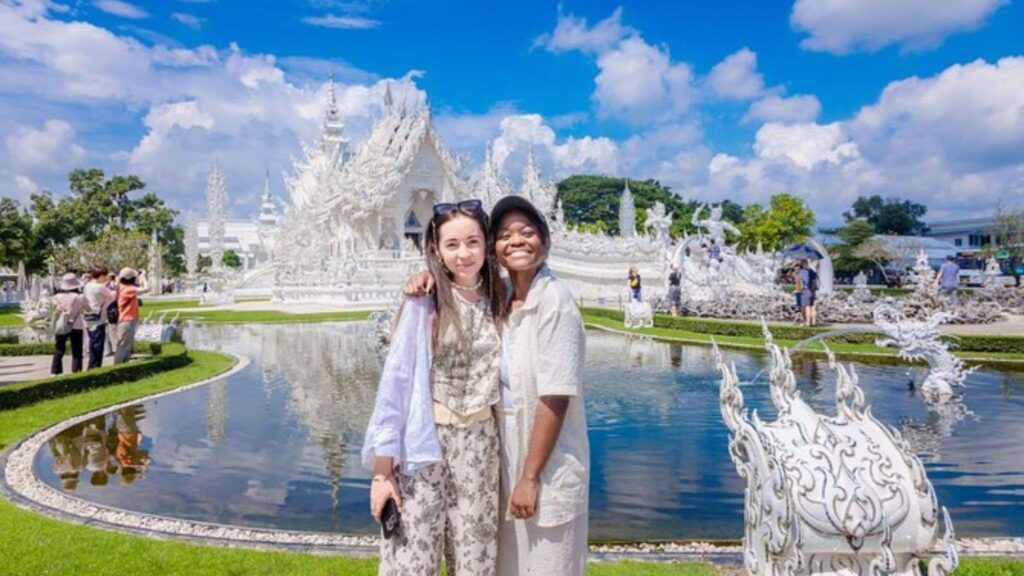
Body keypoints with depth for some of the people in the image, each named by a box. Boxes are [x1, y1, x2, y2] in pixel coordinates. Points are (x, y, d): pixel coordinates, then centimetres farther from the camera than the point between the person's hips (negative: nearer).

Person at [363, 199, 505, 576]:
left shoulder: (498, 302, 3)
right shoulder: (423, 303, -9)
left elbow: (500, 376, 9)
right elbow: (395, 382, -9)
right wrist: (382, 470, -10)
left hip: (480, 446, 4)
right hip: (425, 444, -3)